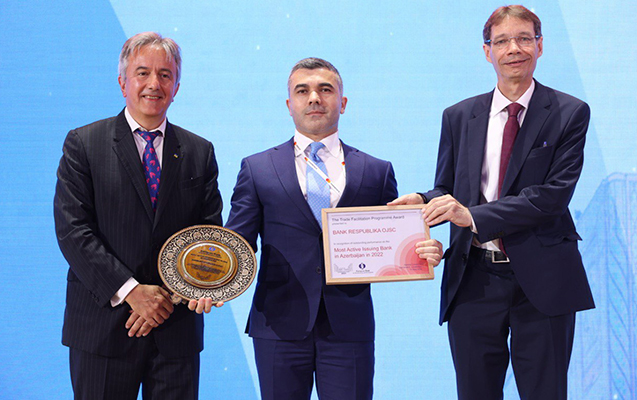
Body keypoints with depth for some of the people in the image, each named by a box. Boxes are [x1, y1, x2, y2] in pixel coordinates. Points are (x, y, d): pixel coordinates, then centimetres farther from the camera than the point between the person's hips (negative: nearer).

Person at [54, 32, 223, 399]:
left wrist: (168, 298, -10)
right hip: (103, 326, -2)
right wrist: (130, 290, -16)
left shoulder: (200, 152, 9)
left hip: (177, 329, 2)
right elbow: (72, 231, -8)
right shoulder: (83, 144, 1)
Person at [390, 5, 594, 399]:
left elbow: (554, 194, -13)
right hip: (475, 279, 3)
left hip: (541, 278, -3)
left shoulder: (570, 113, -1)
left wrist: (473, 215, -20)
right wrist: (425, 203, -11)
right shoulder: (458, 117, 10)